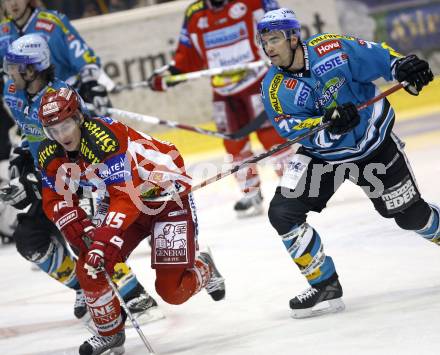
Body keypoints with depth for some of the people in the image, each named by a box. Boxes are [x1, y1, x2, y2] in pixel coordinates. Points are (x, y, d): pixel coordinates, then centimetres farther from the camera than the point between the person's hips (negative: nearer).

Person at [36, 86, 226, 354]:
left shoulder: (107, 138, -32)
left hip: (169, 196, -6)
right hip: (127, 205, 6)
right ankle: (110, 333, 11)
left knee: (171, 290, -11)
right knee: (90, 270, -12)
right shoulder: (51, 155, -10)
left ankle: (203, 269, 23)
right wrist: (83, 233, -22)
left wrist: (106, 240, -43)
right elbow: (57, 201, -4)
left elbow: (126, 195, -36)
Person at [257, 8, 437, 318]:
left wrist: (403, 67, -28)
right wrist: (329, 124, -39)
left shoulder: (334, 49, -20)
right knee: (282, 212, -16)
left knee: (411, 215, 5)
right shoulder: (274, 89, -15)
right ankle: (326, 287, -5)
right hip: (321, 155, 2)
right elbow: (297, 133, -21)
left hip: (374, 144, -2)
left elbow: (379, 57, -9)